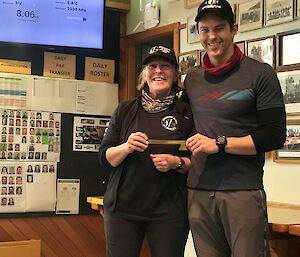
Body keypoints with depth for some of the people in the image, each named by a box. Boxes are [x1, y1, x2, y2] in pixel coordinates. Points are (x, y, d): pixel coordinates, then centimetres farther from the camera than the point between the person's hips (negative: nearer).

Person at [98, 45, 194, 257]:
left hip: (169, 211, -1)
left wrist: (177, 162, -14)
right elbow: (104, 158, 7)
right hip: (123, 207, 2)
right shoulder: (126, 110, 7)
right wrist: (126, 147, -12)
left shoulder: (186, 113, 2)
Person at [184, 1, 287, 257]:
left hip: (243, 190, -4)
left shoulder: (260, 74, -1)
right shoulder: (192, 79, 14)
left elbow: (275, 136, -7)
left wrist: (219, 144, -12)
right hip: (198, 191, 5)